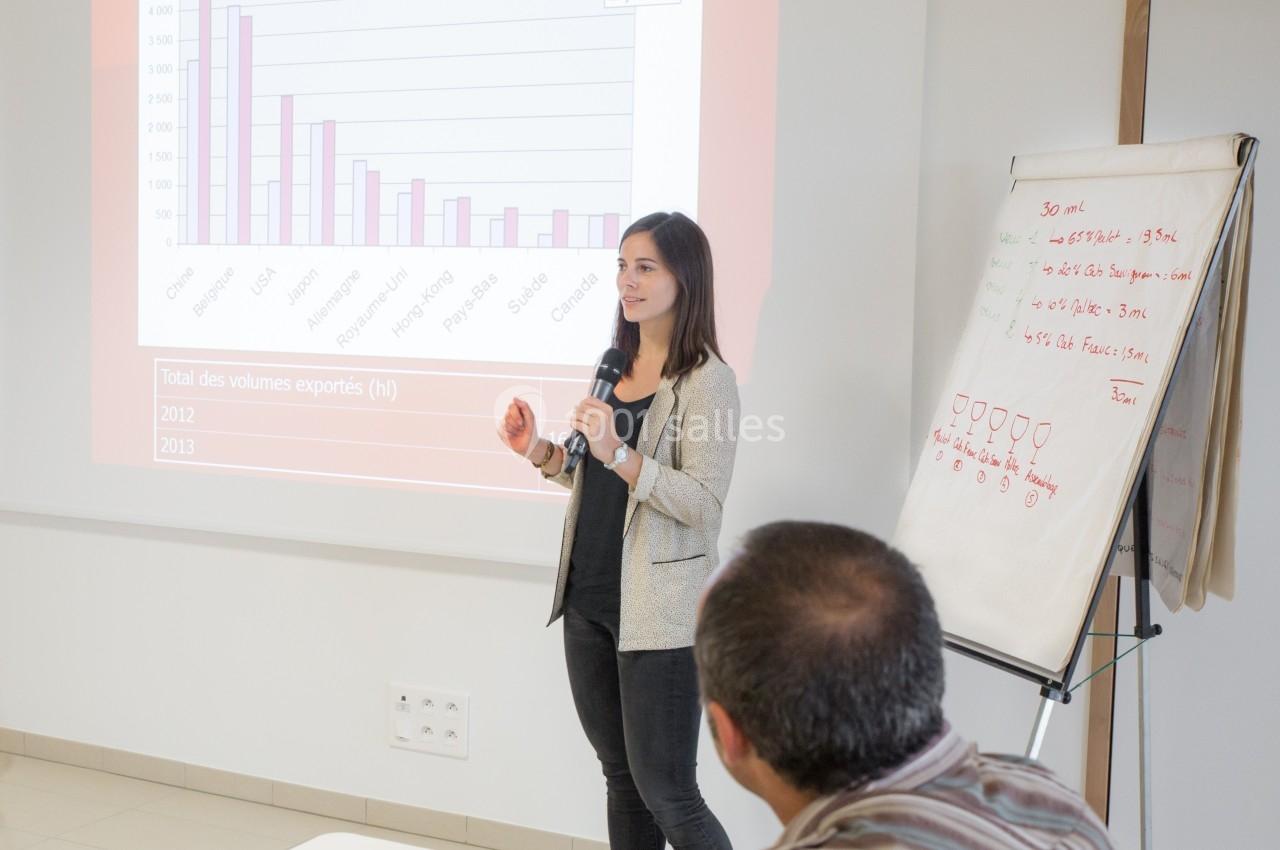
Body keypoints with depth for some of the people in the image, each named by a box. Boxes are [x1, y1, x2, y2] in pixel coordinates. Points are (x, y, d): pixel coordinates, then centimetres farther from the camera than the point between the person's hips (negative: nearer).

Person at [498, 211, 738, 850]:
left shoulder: (707, 380, -12)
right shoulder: (615, 366, 11)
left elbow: (702, 503, -19)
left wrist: (617, 452, -29)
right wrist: (538, 450, 1)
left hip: (658, 614, -7)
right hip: (588, 600, 8)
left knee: (666, 793, -1)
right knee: (620, 776, 17)